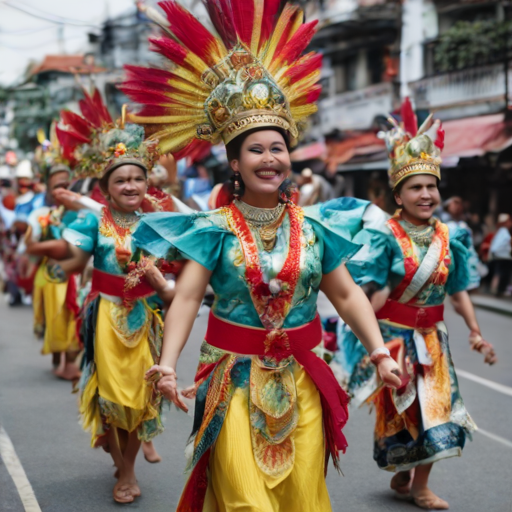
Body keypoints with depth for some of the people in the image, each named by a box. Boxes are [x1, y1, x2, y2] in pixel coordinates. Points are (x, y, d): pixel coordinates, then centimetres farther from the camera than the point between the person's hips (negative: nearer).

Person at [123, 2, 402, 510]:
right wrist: (168, 362, -27)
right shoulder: (216, 228, -5)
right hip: (235, 378, -2)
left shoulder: (312, 226, 2)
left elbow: (348, 295, 6)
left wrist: (380, 352, -5)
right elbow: (186, 298, -13)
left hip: (299, 378, 3)